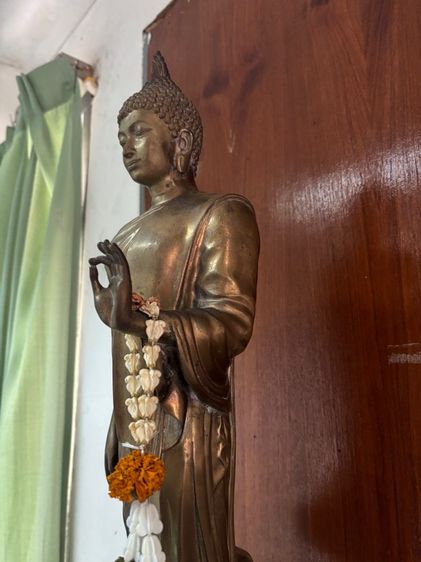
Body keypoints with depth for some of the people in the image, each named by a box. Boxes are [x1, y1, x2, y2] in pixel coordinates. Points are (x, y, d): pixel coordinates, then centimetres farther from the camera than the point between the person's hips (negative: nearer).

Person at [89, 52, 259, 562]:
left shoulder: (219, 215, -4)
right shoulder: (127, 236, 16)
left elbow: (233, 323, -17)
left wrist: (139, 321, -32)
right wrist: (120, 427, 17)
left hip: (184, 427, -7)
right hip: (132, 424, 7)